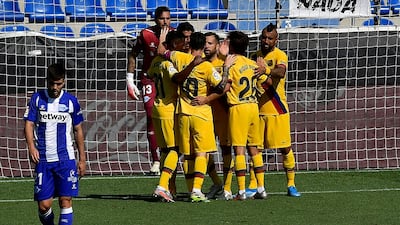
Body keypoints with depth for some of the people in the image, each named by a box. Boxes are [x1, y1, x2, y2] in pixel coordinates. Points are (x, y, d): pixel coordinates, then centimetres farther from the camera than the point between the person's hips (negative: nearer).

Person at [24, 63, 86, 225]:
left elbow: (78, 130, 12)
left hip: (65, 159, 0)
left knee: (66, 201, -8)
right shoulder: (37, 98, 3)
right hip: (43, 160, 0)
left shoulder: (71, 101, 4)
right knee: (43, 204, -2)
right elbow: (29, 124, 0)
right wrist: (31, 146, -18)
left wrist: (82, 159, 11)